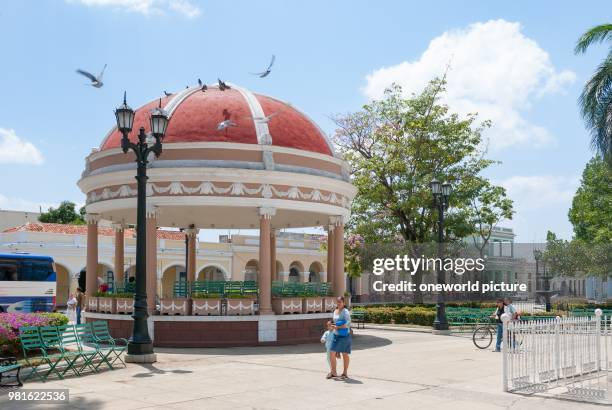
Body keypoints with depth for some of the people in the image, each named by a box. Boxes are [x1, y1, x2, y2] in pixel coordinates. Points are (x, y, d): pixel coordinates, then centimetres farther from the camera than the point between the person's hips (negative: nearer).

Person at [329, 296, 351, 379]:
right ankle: (333, 372, 13)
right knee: (332, 353, 1)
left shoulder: (345, 312, -11)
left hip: (344, 335, -7)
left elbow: (348, 324, -19)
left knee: (345, 354, 4)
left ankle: (345, 373, 16)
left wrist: (337, 327, -17)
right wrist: (333, 326, 5)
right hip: (336, 335, 7)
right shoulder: (335, 311, 11)